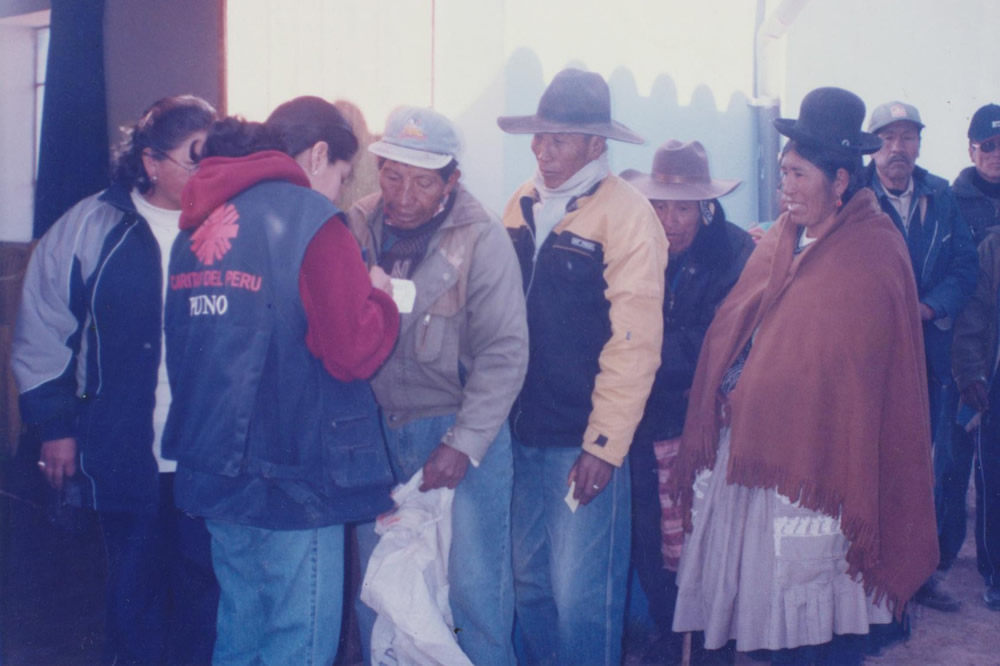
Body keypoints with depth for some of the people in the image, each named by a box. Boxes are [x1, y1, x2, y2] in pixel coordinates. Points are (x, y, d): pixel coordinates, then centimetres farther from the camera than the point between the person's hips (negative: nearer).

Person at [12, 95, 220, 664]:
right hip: (125, 460, 1)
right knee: (135, 587, 17)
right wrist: (55, 424, 3)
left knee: (206, 591, 12)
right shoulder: (91, 228, -1)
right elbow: (43, 334, 4)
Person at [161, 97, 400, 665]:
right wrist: (381, 298, 2)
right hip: (294, 475, -8)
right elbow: (353, 352, -17)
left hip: (216, 469, 8)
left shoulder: (201, 222, 10)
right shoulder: (311, 218, -13)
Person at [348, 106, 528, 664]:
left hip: (460, 428, -3)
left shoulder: (482, 238, -11)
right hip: (375, 430, 4)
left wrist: (463, 445, -15)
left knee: (475, 586, 2)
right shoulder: (359, 227, -1)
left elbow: (504, 354, -12)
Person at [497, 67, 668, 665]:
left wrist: (605, 443, -15)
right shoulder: (523, 206, 9)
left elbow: (635, 341, -14)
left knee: (580, 597, 0)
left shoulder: (627, 215, -10)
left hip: (584, 443, -6)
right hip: (521, 435, 6)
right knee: (529, 584, 16)